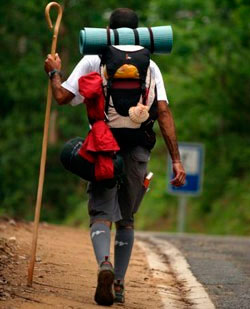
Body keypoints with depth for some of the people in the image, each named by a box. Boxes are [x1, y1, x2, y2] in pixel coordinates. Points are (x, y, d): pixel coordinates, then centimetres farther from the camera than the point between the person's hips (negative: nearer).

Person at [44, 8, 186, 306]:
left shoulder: (93, 60, 4)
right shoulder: (149, 66, 9)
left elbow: (62, 96, 0)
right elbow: (164, 112, -1)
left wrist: (54, 72, 22)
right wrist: (176, 159, -3)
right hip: (137, 150, 2)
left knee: (101, 213, -3)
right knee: (126, 219, 15)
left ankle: (105, 264, -32)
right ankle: (119, 284, 12)